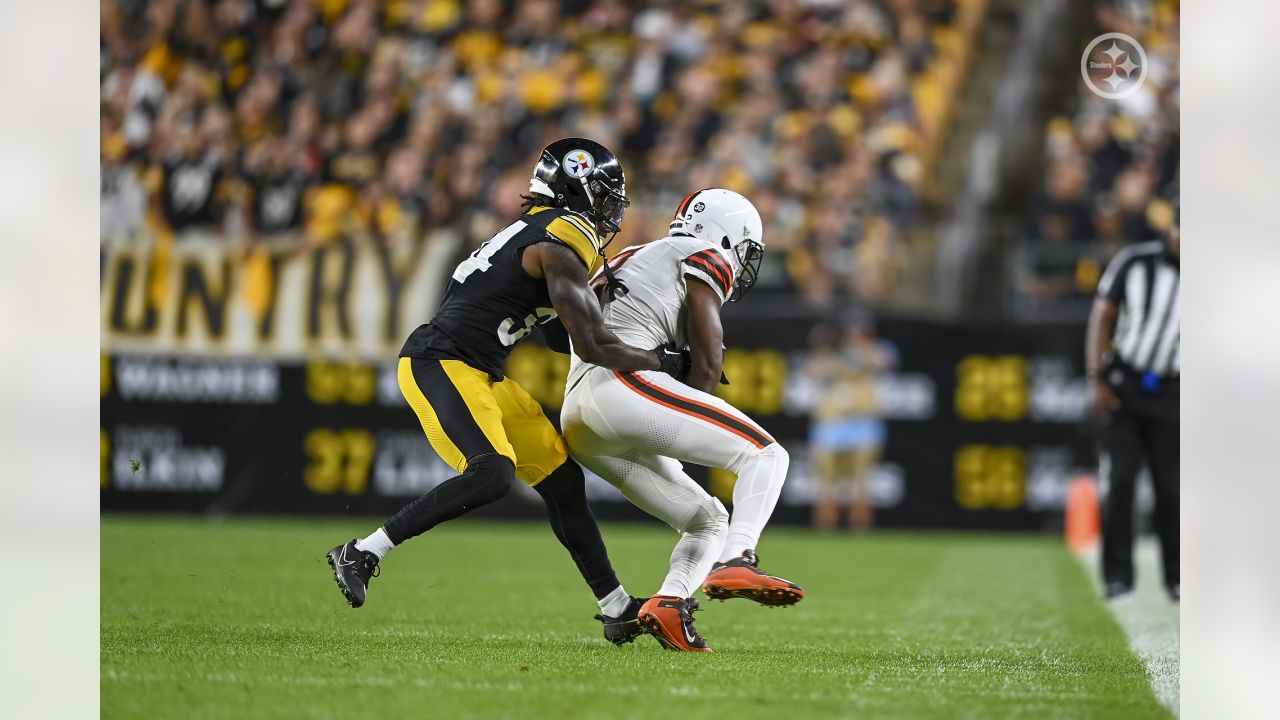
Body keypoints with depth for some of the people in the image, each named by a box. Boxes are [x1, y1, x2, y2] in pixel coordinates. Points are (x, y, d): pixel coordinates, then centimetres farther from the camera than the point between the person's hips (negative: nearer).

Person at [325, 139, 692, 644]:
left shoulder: (536, 232, 16)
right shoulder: (562, 246, -14)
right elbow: (592, 347, -16)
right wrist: (672, 362, -5)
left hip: (480, 373, 10)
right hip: (439, 363, -10)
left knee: (561, 479, 9)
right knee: (492, 473, -28)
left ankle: (618, 611, 16)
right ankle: (363, 553, -20)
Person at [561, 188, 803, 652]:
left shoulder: (634, 260, 33)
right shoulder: (705, 258, 8)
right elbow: (708, 362, -1)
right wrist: (684, 429, 11)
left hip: (579, 425, 9)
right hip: (623, 386, -9)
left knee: (708, 521, 15)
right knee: (765, 455, -4)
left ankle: (668, 604, -9)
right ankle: (735, 562, -24)